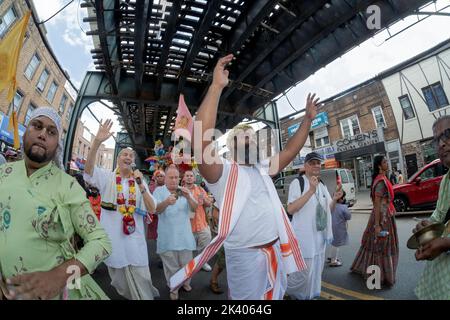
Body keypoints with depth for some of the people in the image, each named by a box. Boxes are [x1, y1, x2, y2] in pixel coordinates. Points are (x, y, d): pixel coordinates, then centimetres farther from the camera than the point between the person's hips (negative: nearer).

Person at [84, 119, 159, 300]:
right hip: (112, 236, -1)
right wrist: (97, 142, -37)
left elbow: (152, 209, -5)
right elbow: (88, 170, -24)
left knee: (141, 280, 8)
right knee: (120, 280, 19)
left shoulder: (139, 181, 3)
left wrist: (141, 185, -18)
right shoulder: (107, 177, -2)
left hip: (134, 237, 1)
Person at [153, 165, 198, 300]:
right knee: (171, 266, 12)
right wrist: (167, 202, -40)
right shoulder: (159, 191, -5)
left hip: (184, 235, 2)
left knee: (186, 263, 15)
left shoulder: (185, 191, 2)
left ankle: (185, 282, 41)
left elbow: (194, 209, -7)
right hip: (167, 237, -2)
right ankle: (173, 289, 35)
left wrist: (188, 198, -29)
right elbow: (157, 210, -18)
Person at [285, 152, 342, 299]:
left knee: (316, 270, 19)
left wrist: (334, 199, -7)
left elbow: (329, 209, 15)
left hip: (319, 235, 7)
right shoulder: (297, 182, -15)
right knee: (303, 272, 0)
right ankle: (284, 289, 28)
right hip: (303, 236, -7)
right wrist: (311, 191, -31)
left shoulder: (322, 185, 9)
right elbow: (290, 209, -25)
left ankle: (309, 295, 40)